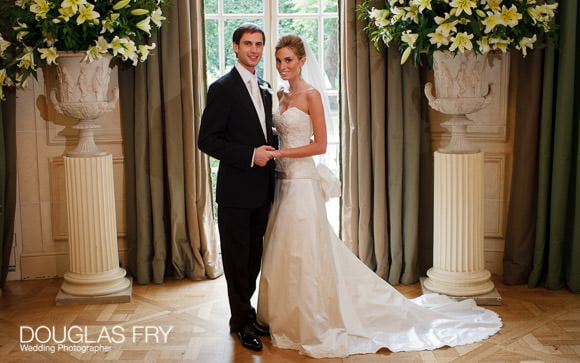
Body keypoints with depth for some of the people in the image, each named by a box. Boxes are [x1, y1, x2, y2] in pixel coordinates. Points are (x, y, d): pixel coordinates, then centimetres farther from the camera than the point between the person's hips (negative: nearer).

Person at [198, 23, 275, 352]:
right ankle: (242, 320, 21)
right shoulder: (223, 88, -9)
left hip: (262, 190, 7)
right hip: (236, 191, -7)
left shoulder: (265, 90, 13)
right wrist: (250, 155, -20)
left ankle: (244, 312, 32)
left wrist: (271, 153, 3)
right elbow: (207, 140, -14)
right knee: (237, 257, 6)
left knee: (254, 257, 15)